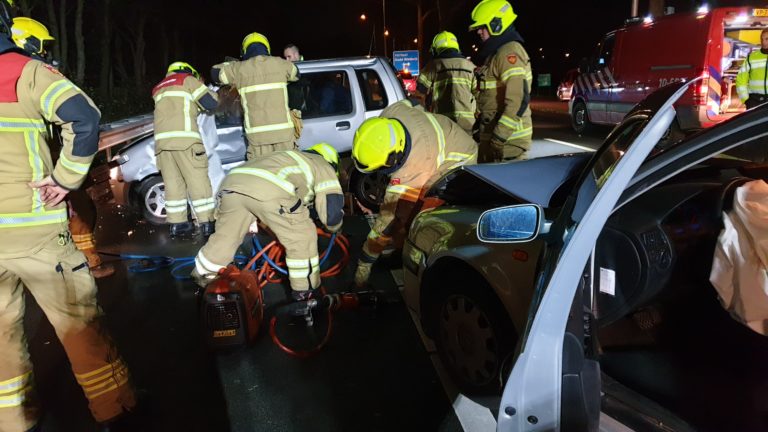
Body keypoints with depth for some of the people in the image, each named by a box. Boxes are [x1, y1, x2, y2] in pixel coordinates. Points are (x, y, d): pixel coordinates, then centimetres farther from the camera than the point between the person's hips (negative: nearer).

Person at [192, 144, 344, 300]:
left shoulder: (292, 159, 43)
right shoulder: (325, 168, 24)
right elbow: (332, 211, 18)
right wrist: (334, 227, 37)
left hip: (233, 180, 7)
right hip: (269, 190, -7)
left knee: (227, 234, 26)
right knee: (302, 238, 11)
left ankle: (202, 275, 41)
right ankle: (305, 288, 22)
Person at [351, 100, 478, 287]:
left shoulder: (413, 165, -44)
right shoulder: (390, 114, -28)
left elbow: (390, 215, -37)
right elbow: (409, 103, -1)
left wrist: (365, 263, -28)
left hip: (458, 161, -8)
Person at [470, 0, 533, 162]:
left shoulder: (509, 52, -15)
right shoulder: (496, 52, 18)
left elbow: (519, 99, -23)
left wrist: (500, 136, -24)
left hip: (508, 138, -10)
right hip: (493, 132, 10)